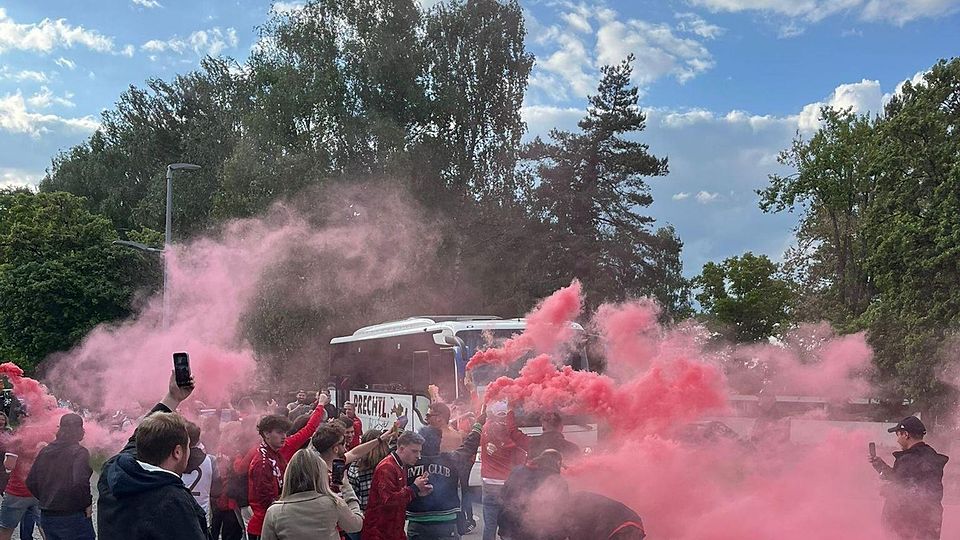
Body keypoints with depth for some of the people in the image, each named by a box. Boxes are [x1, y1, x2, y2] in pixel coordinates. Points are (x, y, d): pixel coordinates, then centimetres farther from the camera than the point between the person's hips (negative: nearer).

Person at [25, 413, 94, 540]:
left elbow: (31, 482, 8)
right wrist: (87, 504, -11)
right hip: (73, 516, -6)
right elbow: (80, 483, -25)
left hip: (46, 516, 6)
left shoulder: (45, 451, 6)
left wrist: (45, 499, 17)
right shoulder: (79, 452, -13)